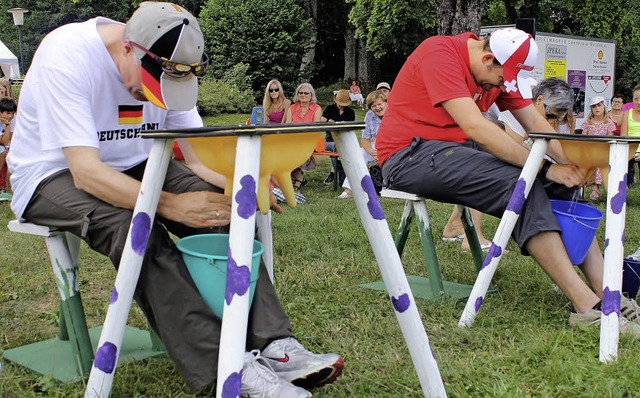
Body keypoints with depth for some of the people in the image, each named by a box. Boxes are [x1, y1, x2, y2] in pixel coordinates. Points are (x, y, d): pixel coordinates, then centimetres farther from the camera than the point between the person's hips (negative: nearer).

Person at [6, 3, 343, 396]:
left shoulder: (166, 65, -8)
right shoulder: (66, 58, -27)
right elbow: (85, 172, -34)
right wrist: (172, 205, -44)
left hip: (133, 166, 6)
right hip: (54, 174, -5)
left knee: (222, 209, -20)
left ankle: (273, 343, -24)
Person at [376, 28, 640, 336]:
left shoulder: (499, 69, 9)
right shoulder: (439, 53, -18)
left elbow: (535, 122, 8)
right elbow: (475, 127, -27)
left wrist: (573, 163, -10)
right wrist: (545, 168, -26)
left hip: (458, 150, 9)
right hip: (410, 155, -8)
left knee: (562, 184, -8)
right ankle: (588, 306, -28)